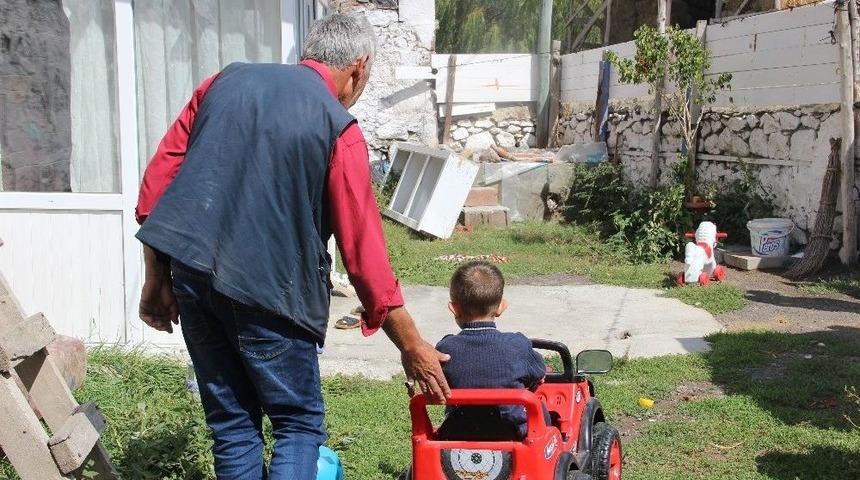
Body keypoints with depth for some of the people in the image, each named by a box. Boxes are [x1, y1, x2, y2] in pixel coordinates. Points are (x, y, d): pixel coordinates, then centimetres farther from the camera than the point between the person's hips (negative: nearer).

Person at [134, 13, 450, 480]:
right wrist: (412, 347, 3)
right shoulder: (339, 130, -6)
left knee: (232, 424, 15)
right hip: (265, 289, -5)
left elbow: (157, 178, 8)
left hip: (191, 273, 5)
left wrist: (157, 278, 15)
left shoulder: (227, 79, 10)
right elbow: (364, 251, -6)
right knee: (299, 426, 10)